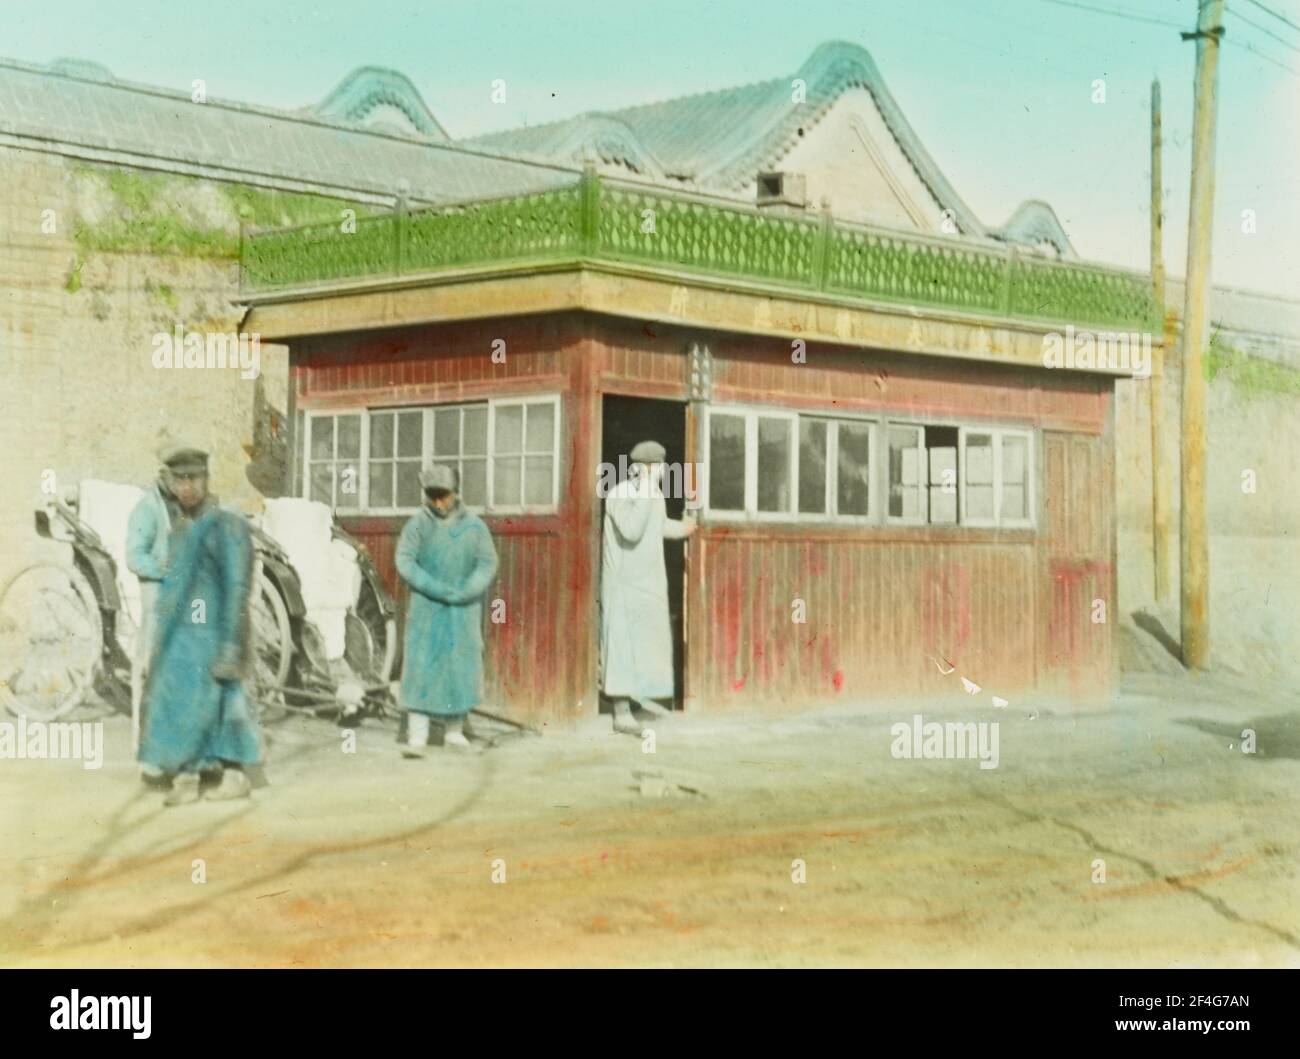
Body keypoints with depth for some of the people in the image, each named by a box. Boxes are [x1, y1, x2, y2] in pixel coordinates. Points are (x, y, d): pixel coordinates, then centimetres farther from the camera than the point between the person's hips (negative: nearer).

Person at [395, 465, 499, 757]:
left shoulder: (474, 526, 2)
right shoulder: (418, 524, -2)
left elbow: (487, 564, -2)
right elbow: (405, 560, -9)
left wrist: (465, 592, -17)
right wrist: (437, 589, -19)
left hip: (463, 610, 2)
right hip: (426, 607, -2)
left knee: (460, 668, 5)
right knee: (421, 667, -8)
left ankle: (453, 731, 19)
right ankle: (417, 738, -9)